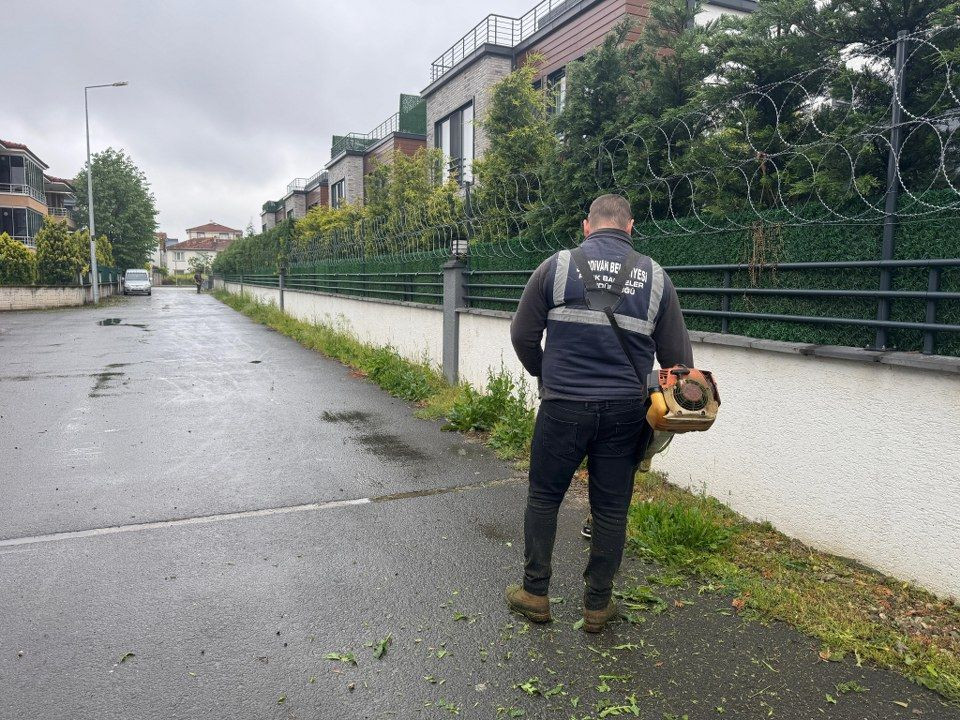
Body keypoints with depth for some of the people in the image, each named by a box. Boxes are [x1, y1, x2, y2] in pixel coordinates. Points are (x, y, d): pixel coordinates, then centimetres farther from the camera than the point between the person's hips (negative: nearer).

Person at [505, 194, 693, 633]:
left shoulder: (557, 266, -2)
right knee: (611, 509, 12)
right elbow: (678, 357, 6)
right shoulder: (655, 276, 4)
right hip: (626, 412, 2)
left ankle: (535, 593, 24)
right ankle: (597, 605, 25)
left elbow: (523, 336, 3)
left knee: (543, 497, 14)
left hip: (564, 406, -2)